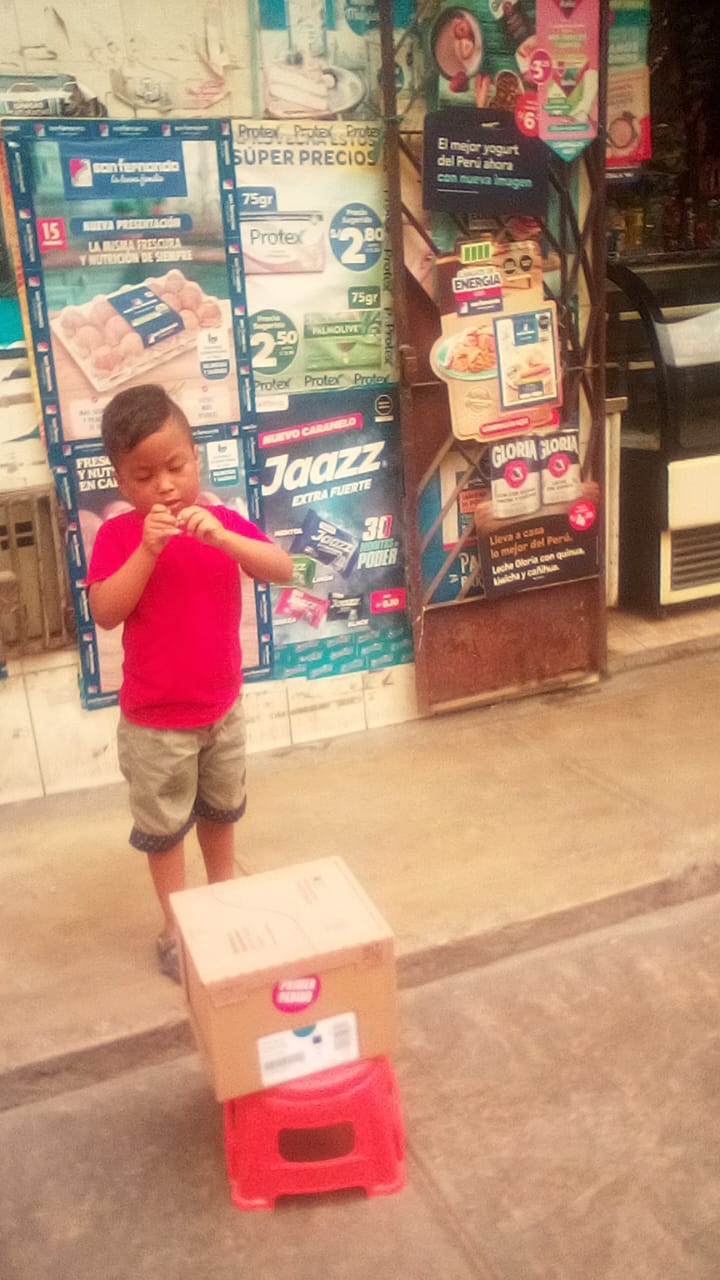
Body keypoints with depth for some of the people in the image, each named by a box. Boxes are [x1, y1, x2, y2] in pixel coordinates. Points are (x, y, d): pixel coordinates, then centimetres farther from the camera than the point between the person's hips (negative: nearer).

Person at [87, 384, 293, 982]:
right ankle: (176, 926, 29)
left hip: (223, 707, 4)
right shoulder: (117, 535, -13)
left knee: (221, 810, 24)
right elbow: (105, 613, -23)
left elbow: (283, 569, -18)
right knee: (163, 827, 11)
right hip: (155, 720, -3)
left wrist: (221, 537, -33)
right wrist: (147, 549, -32)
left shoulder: (222, 522, -5)